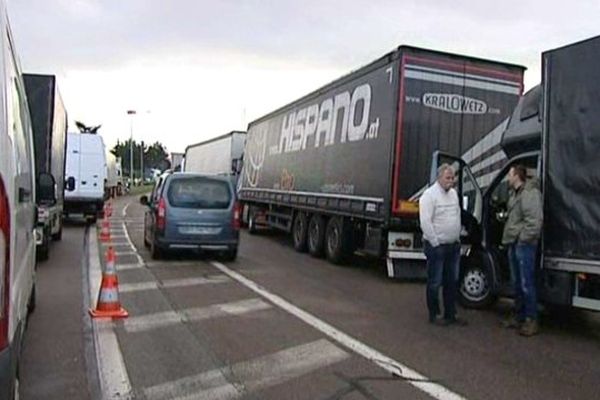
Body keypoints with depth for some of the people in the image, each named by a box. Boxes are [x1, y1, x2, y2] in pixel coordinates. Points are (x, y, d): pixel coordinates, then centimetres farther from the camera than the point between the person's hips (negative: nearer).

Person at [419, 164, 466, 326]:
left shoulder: (453, 193, 13)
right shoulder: (430, 194, -12)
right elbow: (425, 222, -17)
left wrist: (457, 239, 13)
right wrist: (435, 243, -16)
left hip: (454, 246, 8)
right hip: (436, 246, -8)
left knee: (452, 282, 13)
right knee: (435, 282, 1)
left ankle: (450, 314, 23)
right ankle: (434, 315, 12)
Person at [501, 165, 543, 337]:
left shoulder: (530, 192, -14)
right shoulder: (515, 193, 17)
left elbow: (534, 221, -21)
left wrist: (523, 239, -18)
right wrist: (509, 238, 15)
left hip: (524, 244, -10)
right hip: (513, 244, 10)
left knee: (527, 284, -5)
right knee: (517, 283, 15)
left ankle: (531, 320, 4)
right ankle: (519, 316, 25)